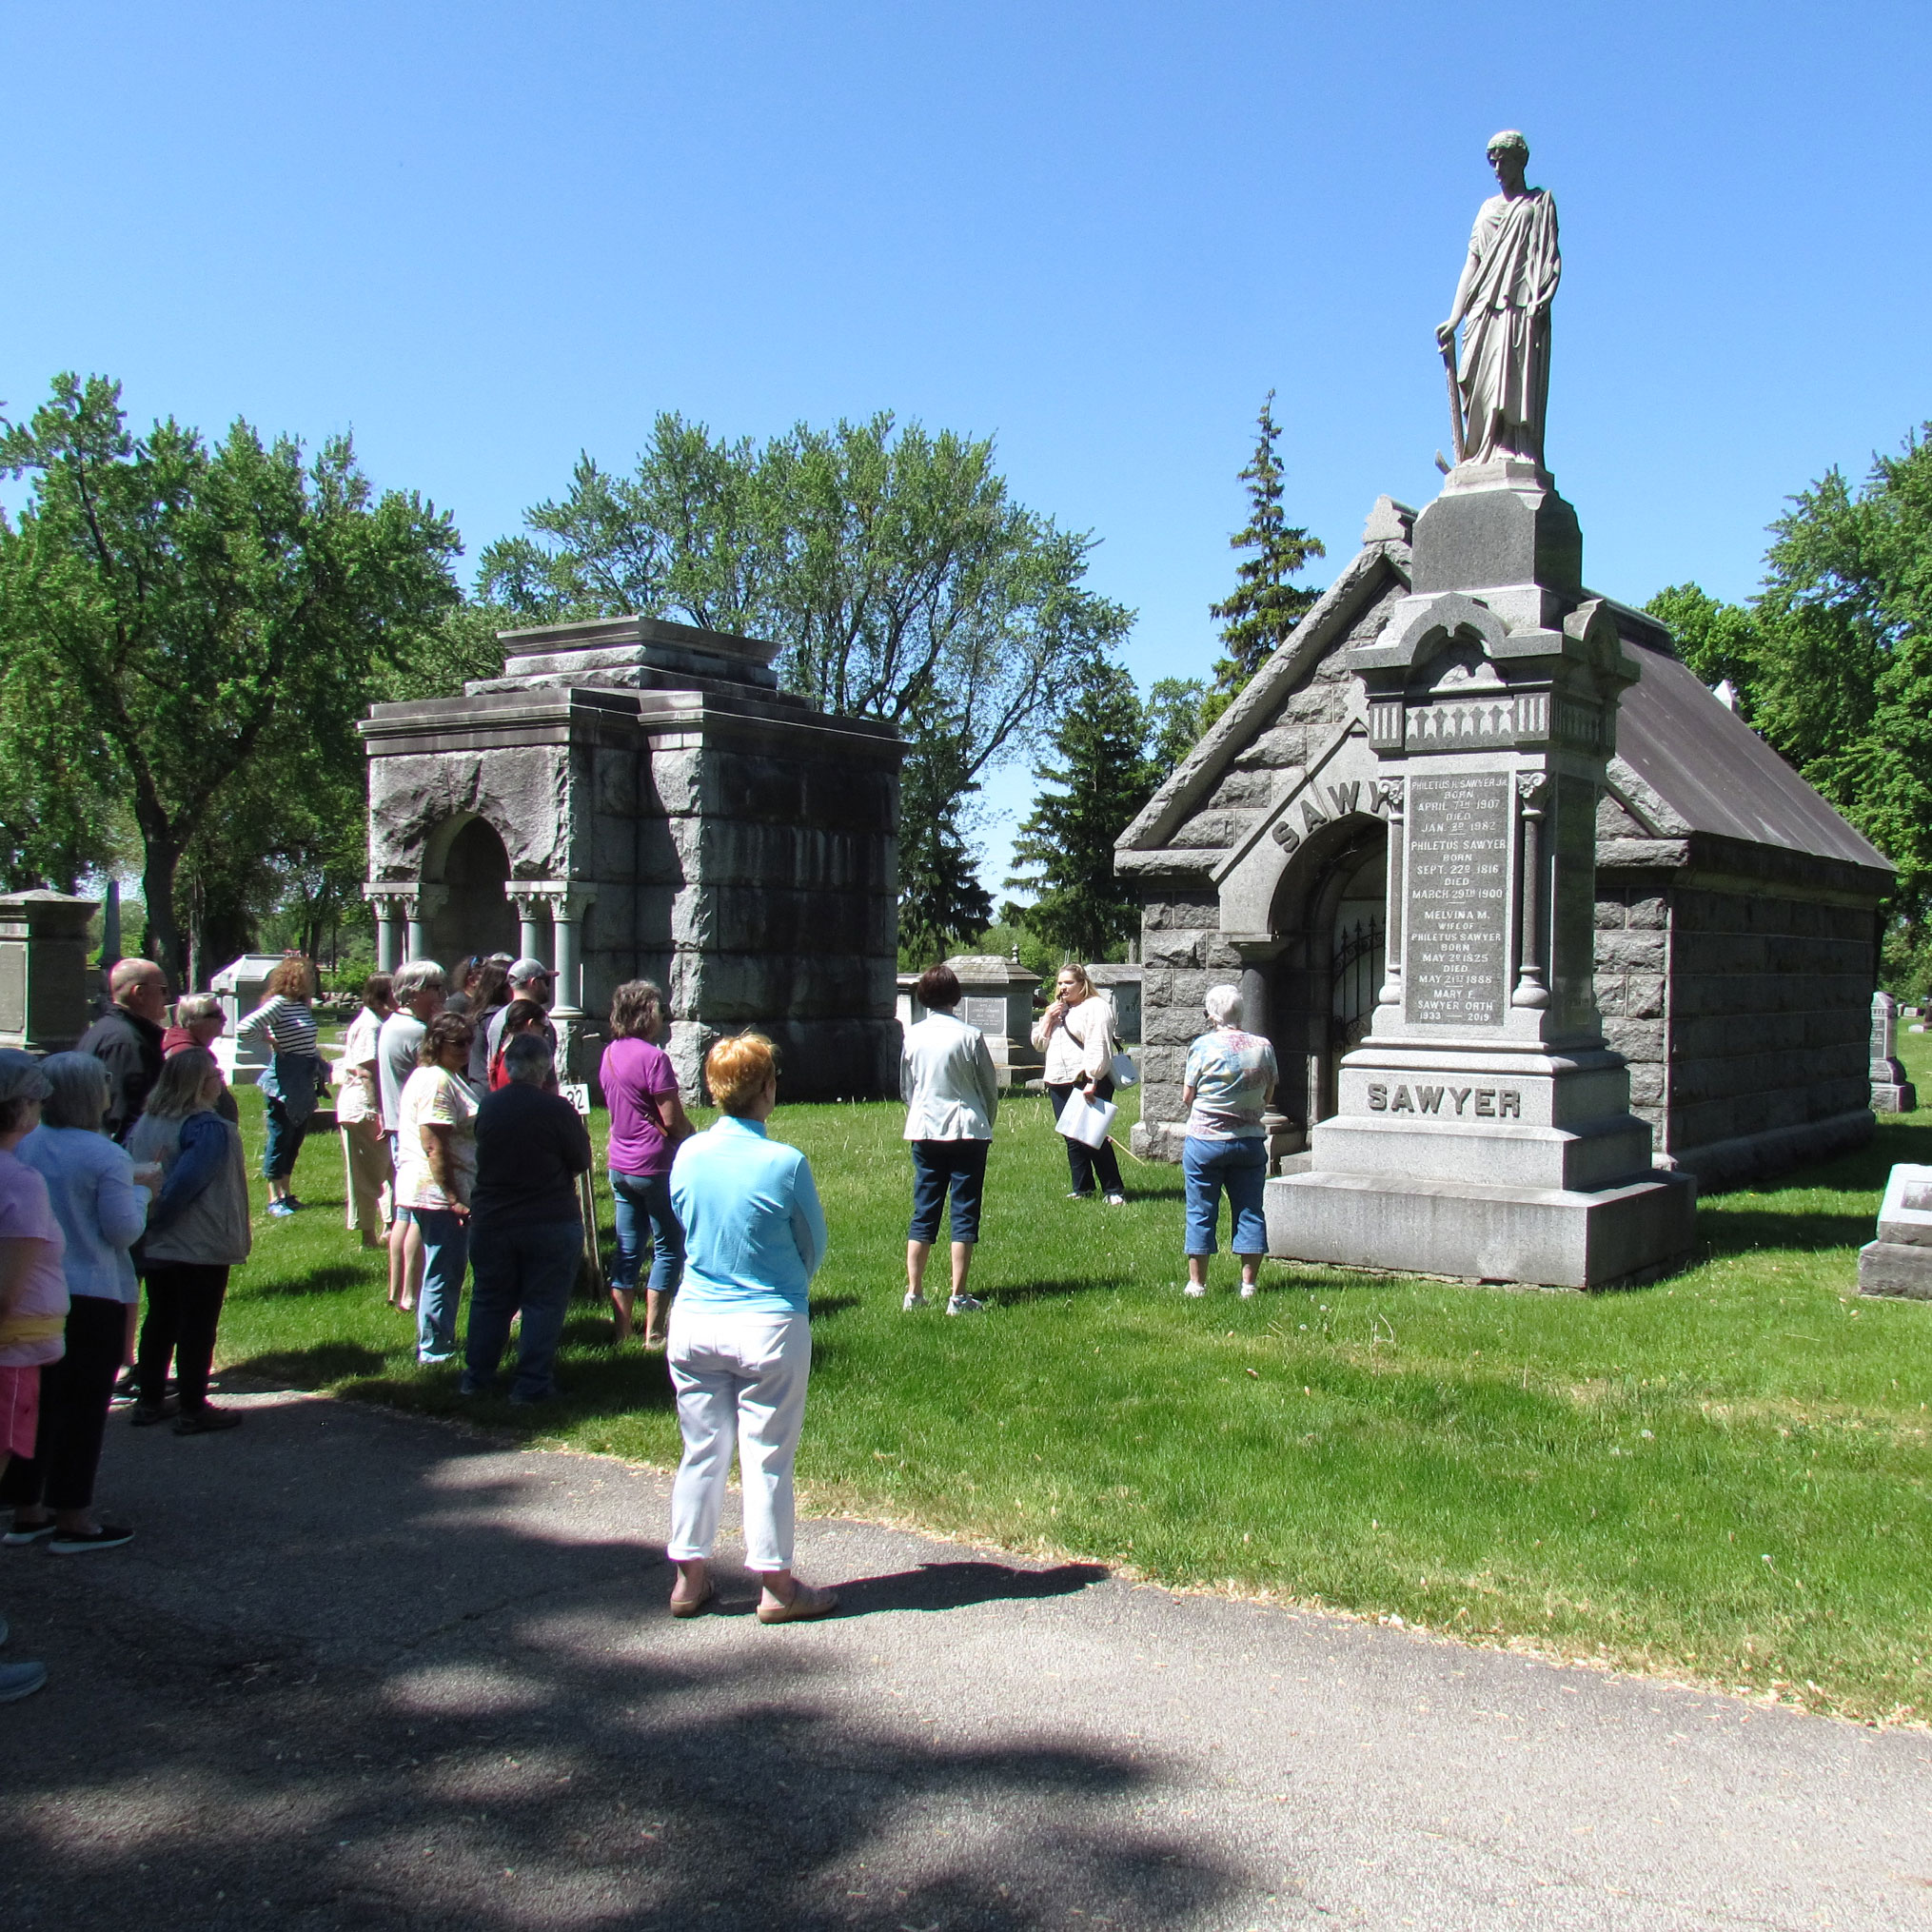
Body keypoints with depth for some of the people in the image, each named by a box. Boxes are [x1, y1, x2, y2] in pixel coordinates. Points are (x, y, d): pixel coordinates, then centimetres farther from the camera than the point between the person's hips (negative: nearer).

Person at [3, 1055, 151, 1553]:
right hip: (93, 1295, -6)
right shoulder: (107, 1157, -17)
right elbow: (123, 1232, -15)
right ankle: (71, 1520, 9)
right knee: (83, 1406, 3)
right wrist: (141, 1190, 2)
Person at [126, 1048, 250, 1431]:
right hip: (201, 1246, -7)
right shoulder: (208, 1128, -19)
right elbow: (186, 1182, -25)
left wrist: (145, 1217, 8)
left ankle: (149, 1401, 22)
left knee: (160, 1320, 16)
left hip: (155, 1246, 7)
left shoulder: (145, 1123, 5)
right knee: (198, 1326, 2)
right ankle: (193, 1410, 7)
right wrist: (157, 1216, -11)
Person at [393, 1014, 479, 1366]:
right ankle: (434, 1353, 6)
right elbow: (434, 1147, -24)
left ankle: (437, 1346, 26)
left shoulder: (448, 1077, 17)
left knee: (448, 1272, 17)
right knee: (443, 1274, -3)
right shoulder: (437, 1081, -17)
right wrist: (453, 1199, -23)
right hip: (439, 1195, -11)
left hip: (449, 1195, 11)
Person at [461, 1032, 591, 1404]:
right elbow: (581, 1162, -7)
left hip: (491, 1220, 5)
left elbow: (483, 1155, 12)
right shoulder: (556, 1109, -15)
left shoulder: (487, 1106, 0)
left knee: (489, 1300, 16)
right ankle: (530, 1384, 5)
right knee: (542, 1304, 4)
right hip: (550, 1223, -5)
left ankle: (476, 1378, 23)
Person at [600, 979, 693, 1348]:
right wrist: (693, 1138, 2)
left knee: (628, 1251, 13)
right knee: (668, 1250, 4)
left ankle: (621, 1332, 17)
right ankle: (653, 1337, 5)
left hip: (620, 1164, 8)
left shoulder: (610, 1054, 7)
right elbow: (672, 1119, -18)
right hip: (655, 1166, -8)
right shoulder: (653, 1057, -17)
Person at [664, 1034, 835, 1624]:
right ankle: (776, 1585, 17)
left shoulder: (688, 1155, -3)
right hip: (768, 1328, -4)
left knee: (701, 1451, 15)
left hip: (693, 1323, 4)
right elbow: (814, 1246, -2)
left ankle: (689, 1577, 24)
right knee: (768, 1458, 6)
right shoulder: (784, 1163, -15)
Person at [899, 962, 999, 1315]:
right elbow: (990, 1087, -1)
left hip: (924, 1131, 4)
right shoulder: (970, 1036, -9)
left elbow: (905, 1088, 11)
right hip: (967, 1130, -4)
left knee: (923, 1211, 10)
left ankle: (914, 1293, 11)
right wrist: (986, 1125, 15)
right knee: (964, 1213, 1)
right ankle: (958, 1296, 1)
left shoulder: (912, 1036, 1)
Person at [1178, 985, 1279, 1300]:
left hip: (1205, 1141, -3)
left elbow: (1187, 1097, -3)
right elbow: (1267, 1096, 9)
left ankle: (1197, 1283, 11)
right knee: (1250, 1212, 9)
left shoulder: (1204, 1046, -10)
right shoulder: (1263, 1046, -2)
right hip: (1250, 1141, 3)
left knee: (1201, 1214, 6)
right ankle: (1248, 1283, 12)